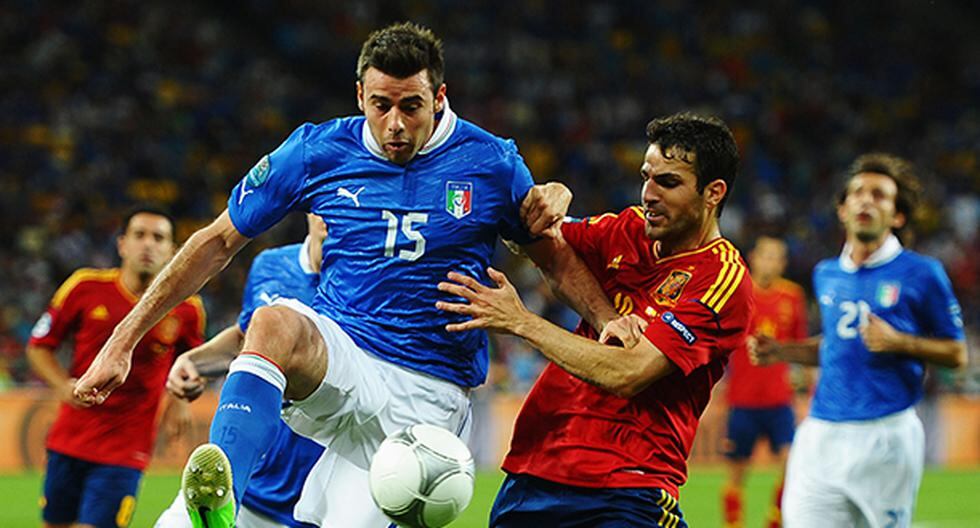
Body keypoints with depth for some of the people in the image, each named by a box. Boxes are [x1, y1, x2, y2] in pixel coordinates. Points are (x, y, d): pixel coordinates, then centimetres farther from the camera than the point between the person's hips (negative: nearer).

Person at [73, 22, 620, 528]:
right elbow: (218, 242, 8)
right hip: (338, 354, 0)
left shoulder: (491, 164, 1)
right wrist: (124, 339, 5)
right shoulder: (318, 152, 2)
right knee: (276, 322, -35)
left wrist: (613, 323, -5)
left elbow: (556, 257, 14)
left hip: (427, 394, 0)